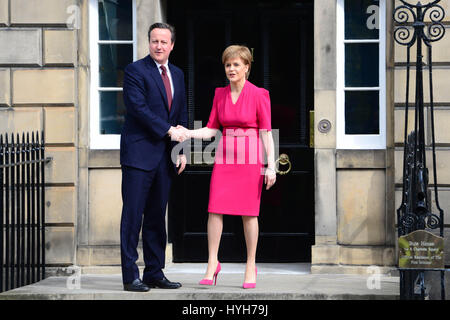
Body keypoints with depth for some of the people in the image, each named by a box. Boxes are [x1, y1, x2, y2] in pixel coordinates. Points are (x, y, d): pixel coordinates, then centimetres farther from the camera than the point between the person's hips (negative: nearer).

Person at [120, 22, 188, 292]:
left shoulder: (177, 74, 16)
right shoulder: (135, 71, -4)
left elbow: (182, 114, 19)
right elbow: (138, 108, -15)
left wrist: (182, 150, 10)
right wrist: (169, 131, -15)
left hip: (165, 156, 6)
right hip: (139, 153, -6)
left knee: (157, 216, 9)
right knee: (133, 215, -5)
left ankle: (155, 273, 15)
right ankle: (130, 276, -3)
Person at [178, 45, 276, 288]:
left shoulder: (258, 95, -5)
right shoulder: (220, 95, 8)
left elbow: (266, 132, -6)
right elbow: (211, 129, 10)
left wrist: (271, 166, -10)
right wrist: (188, 133, -7)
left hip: (250, 158, -4)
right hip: (225, 157, 4)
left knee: (249, 212, -1)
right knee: (215, 209, -4)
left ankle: (251, 266, 9)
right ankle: (212, 264, 5)